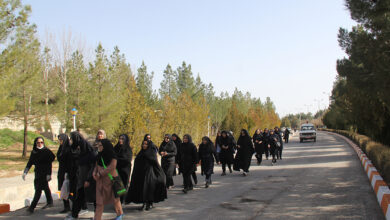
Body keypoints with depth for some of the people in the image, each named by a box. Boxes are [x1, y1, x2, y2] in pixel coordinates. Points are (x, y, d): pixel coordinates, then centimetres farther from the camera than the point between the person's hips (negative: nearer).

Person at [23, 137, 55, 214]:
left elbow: (49, 163, -13)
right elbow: (30, 163, 9)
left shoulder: (47, 151, -11)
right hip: (37, 173, 6)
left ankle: (32, 207, -7)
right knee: (45, 187, 16)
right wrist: (25, 172, 0)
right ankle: (50, 202, 29)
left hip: (44, 173, -6)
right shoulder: (34, 152, 6)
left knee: (38, 189, -8)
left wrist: (49, 174, -19)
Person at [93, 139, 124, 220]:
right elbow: (97, 165, 12)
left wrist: (100, 173, -17)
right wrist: (94, 172, -8)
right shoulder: (99, 155, 6)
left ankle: (120, 213, 32)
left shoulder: (112, 155, -12)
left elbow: (112, 167, -19)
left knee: (114, 197, 10)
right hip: (100, 180, 5)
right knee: (100, 199, 0)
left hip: (110, 178, -5)